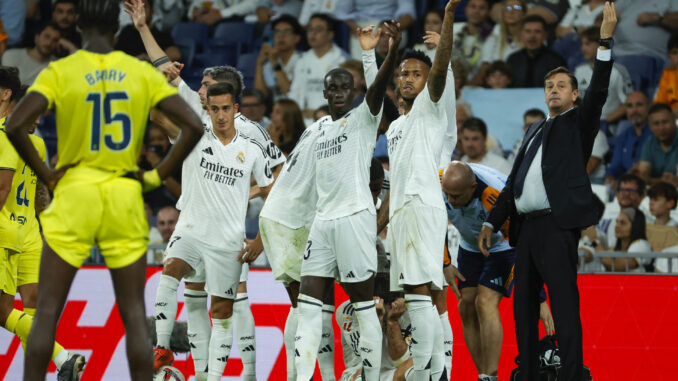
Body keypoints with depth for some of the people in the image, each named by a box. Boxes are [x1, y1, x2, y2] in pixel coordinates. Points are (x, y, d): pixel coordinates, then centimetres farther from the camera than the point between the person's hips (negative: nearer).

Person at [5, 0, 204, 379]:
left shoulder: (60, 71, -4)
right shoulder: (142, 73, 2)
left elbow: (15, 126, -16)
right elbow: (193, 126, -3)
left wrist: (46, 174, -4)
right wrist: (157, 175, 3)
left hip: (75, 194, -2)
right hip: (125, 197, 2)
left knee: (48, 311, 4)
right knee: (134, 314, 6)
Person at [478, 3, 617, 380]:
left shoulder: (578, 123, 6)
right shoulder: (535, 131, 24)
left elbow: (598, 92, -11)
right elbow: (514, 181, 25)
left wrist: (606, 40, -20)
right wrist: (492, 221, 20)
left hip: (557, 225, -7)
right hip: (526, 226, 7)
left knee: (565, 306, -11)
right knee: (524, 306, 9)